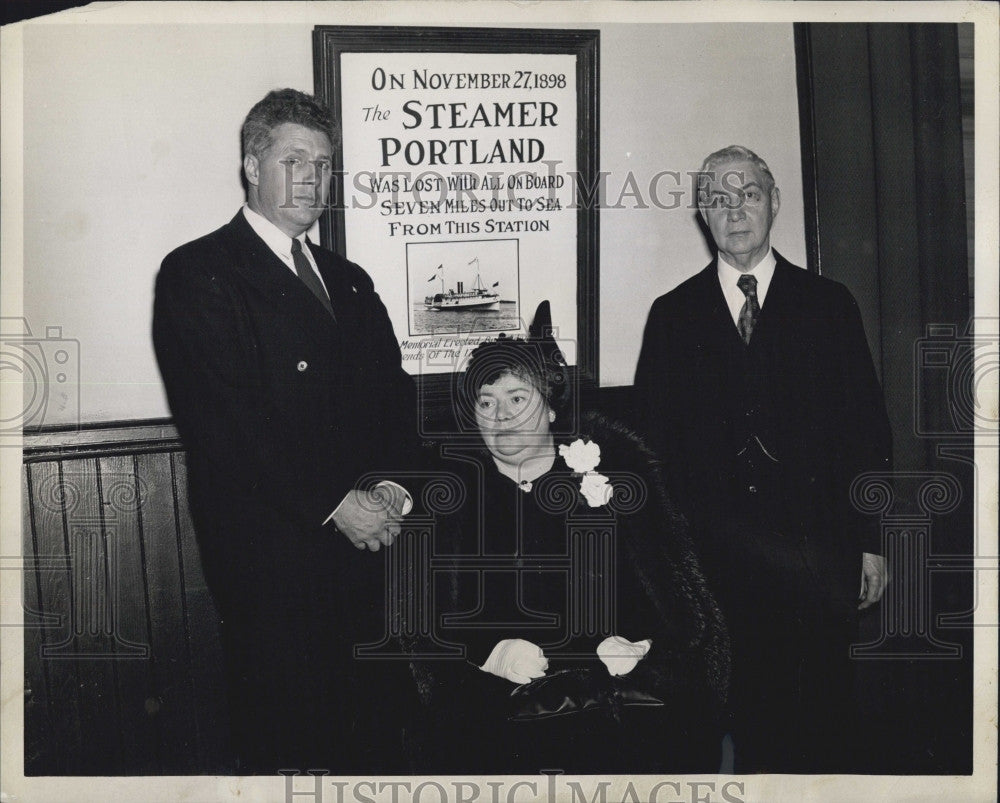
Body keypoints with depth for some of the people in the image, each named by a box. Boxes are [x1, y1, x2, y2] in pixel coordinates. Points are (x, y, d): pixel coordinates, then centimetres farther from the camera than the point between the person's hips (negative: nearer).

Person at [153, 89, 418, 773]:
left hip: (358, 539, 6)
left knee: (366, 730, 10)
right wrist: (332, 504, -15)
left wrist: (389, 486, -3)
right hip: (268, 546, -5)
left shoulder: (349, 281, 18)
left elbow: (393, 396, 15)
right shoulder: (197, 274, -4)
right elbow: (222, 421, -13)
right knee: (278, 730, 4)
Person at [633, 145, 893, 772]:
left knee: (825, 704, 5)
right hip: (717, 552, 0)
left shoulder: (830, 304, 6)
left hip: (819, 550, 0)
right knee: (746, 704, 5)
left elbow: (868, 426, 5)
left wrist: (872, 540, 1)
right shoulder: (672, 316, 7)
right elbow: (654, 435, 6)